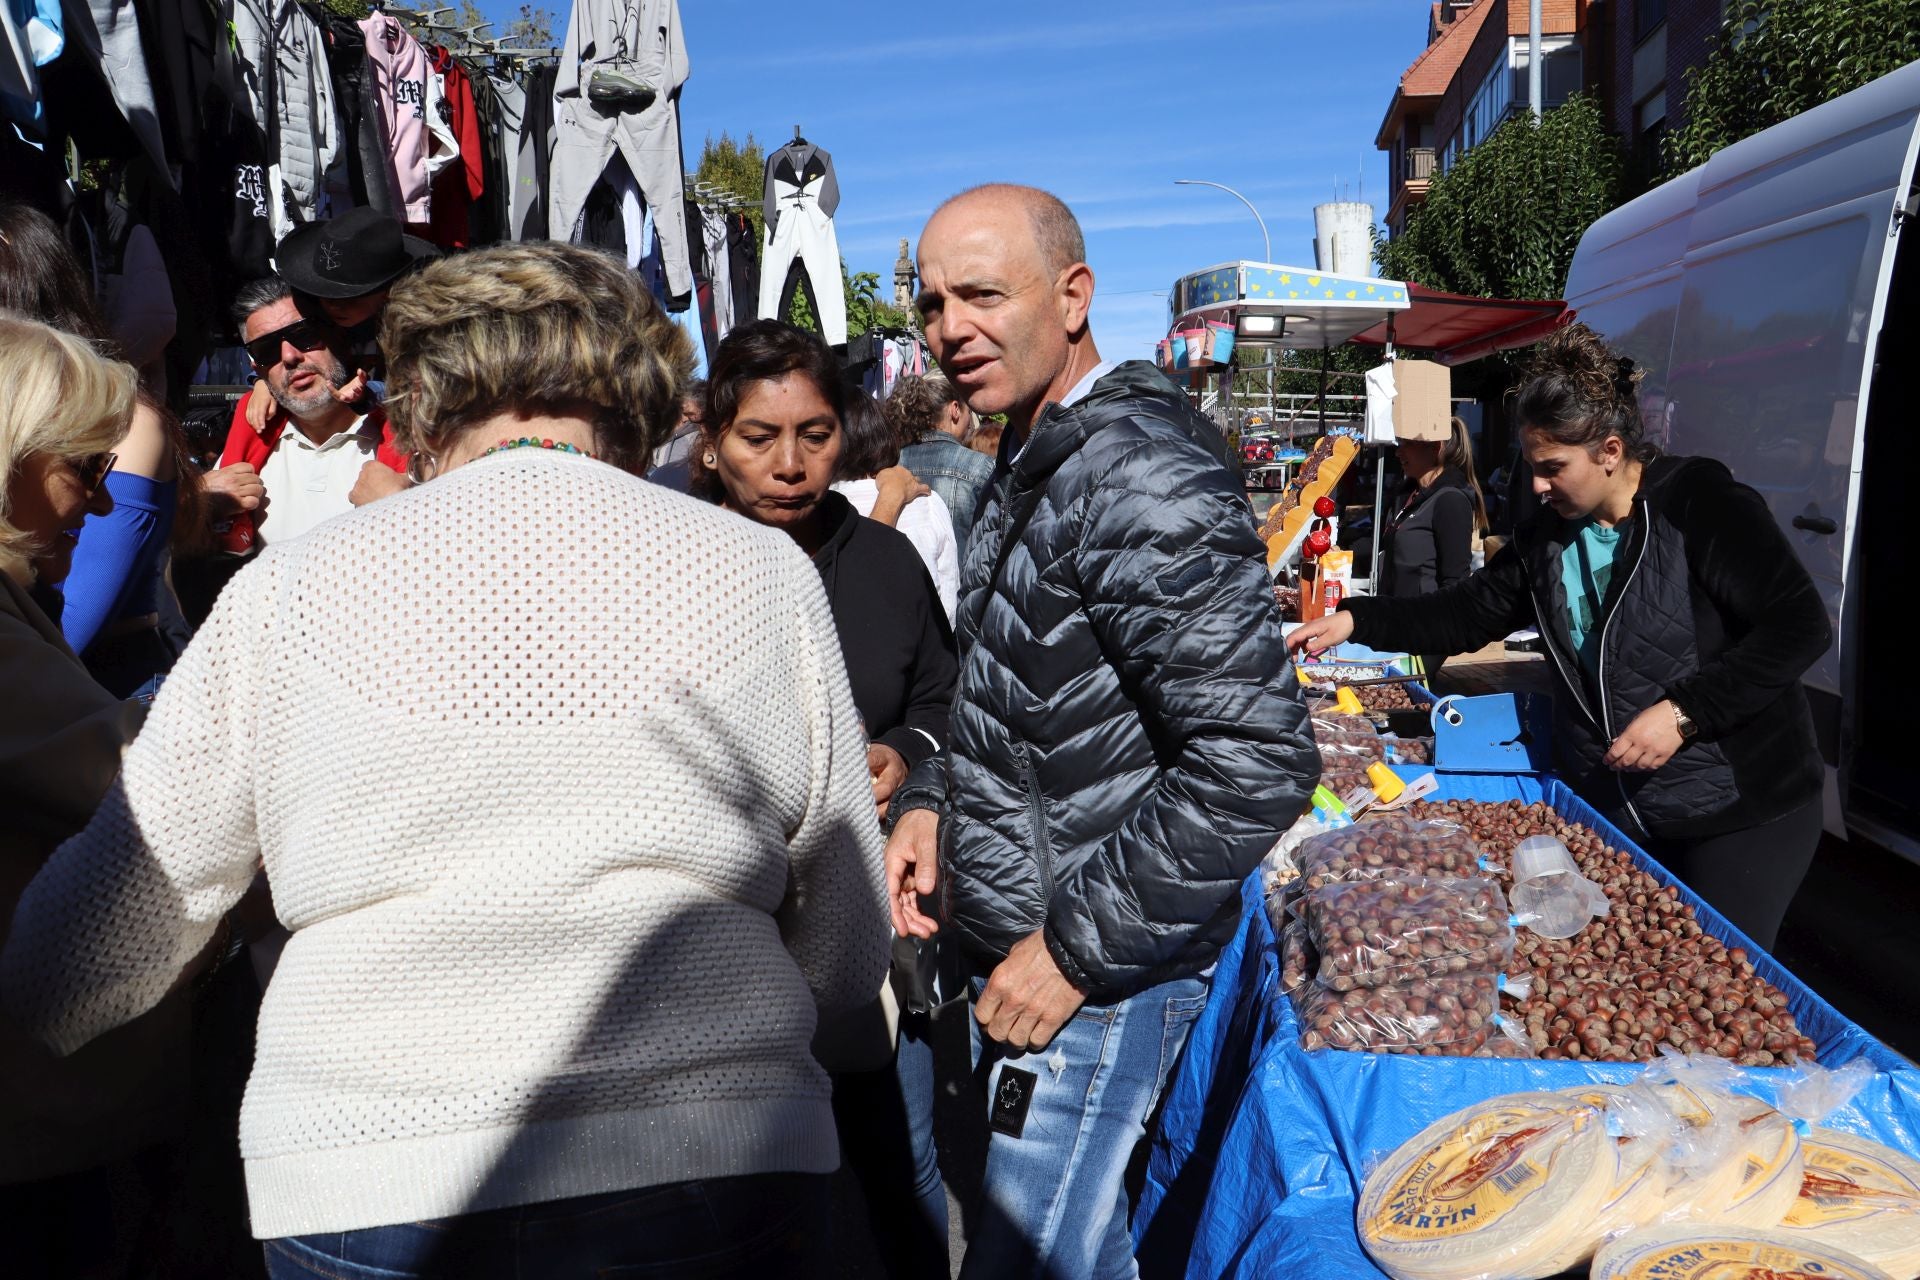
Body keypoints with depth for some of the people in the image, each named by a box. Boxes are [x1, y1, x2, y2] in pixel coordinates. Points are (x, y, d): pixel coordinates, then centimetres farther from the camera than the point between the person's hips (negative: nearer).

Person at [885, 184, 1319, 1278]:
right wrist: (938, 798, 6)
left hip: (1103, 977, -9)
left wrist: (1079, 949, -21)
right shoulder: (1031, 468, 10)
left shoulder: (1141, 477, -22)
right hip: (1018, 946, 9)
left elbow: (1259, 764, -27)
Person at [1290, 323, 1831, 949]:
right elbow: (1466, 613, 9)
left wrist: (1683, 711, -27)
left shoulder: (1700, 504, -15)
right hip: (1610, 808, 6)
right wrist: (1356, 621, -2)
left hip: (1743, 814, -5)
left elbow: (1801, 626, -20)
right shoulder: (1546, 535, 5)